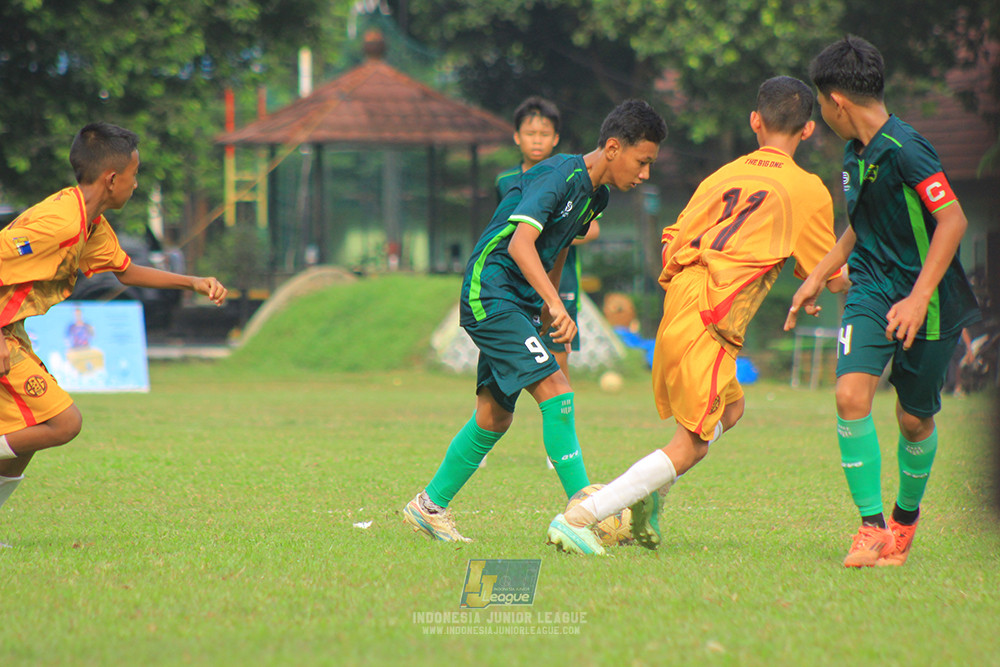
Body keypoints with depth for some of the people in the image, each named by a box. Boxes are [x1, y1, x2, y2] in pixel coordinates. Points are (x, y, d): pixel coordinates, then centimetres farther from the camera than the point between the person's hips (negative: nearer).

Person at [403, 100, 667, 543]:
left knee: (495, 418, 11)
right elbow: (520, 244, -32)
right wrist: (556, 306, -40)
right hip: (490, 293, -10)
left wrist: (547, 305, 29)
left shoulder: (595, 194, 9)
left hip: (520, 303, 10)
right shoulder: (558, 176, -20)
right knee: (555, 391, -19)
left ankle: (429, 506, 23)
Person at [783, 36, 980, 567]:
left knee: (915, 420, 6)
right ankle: (872, 525, -13)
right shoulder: (855, 151, 8)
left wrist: (919, 298, -25)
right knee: (851, 393, -17)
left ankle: (905, 518, 32)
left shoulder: (905, 149, -19)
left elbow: (953, 220, -21)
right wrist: (816, 277, 27)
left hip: (928, 303, -6)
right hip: (872, 288, 6)